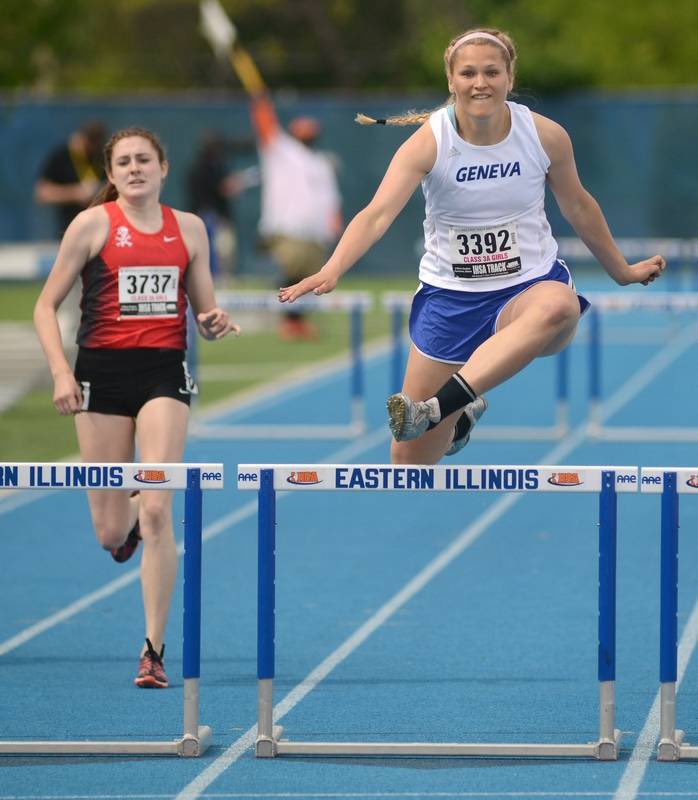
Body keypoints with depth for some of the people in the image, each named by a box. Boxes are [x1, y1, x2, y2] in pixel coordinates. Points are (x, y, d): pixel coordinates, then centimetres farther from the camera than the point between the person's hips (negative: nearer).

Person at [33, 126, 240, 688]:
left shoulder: (188, 229, 8)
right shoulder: (93, 224, 0)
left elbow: (204, 313, 16)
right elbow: (46, 307, 2)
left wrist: (214, 324, -8)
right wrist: (60, 371, -11)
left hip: (164, 372, 1)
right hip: (103, 371, -1)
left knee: (156, 512, -14)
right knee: (111, 532, 4)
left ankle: (155, 651, -9)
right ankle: (126, 522, 45)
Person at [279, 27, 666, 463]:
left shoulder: (546, 136, -8)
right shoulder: (429, 141, -14)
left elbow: (578, 206, 11)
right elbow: (378, 214, -26)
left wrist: (622, 271, 22)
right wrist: (331, 271, -43)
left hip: (530, 284, 0)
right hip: (450, 296, 0)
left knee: (559, 307, -41)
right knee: (411, 457, 1)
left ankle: (436, 408, -44)